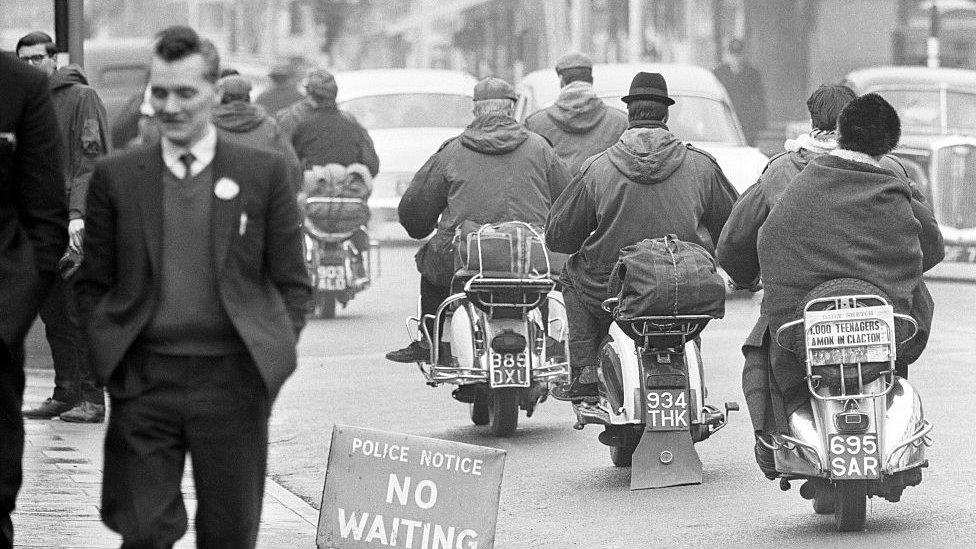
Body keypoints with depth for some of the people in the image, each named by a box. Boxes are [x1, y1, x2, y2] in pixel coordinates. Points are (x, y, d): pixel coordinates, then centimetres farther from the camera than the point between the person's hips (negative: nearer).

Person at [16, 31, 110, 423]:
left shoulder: (82, 98, -4)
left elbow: (91, 159, -12)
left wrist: (78, 213, -22)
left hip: (76, 227, -7)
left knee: (80, 313, -6)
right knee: (53, 314, 8)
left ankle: (92, 400, -4)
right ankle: (65, 394, 14)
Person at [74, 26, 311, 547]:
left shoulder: (264, 172, 5)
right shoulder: (116, 177, 7)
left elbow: (291, 283, 7)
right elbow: (92, 283, 11)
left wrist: (276, 354, -4)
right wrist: (105, 353, -2)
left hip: (231, 379, 0)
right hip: (142, 381, 1)